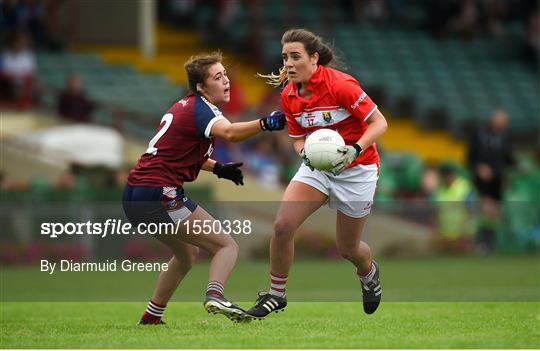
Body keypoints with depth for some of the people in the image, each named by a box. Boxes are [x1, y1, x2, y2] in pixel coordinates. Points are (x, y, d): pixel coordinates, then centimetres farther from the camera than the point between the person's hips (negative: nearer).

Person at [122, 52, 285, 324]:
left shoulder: (186, 106, 18)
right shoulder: (199, 108, -11)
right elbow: (229, 133, -34)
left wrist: (217, 168, 21)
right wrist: (265, 124, -49)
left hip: (136, 193, 10)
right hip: (159, 195, -10)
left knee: (187, 253, 29)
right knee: (227, 246, -8)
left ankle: (151, 318, 31)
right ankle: (214, 296, -32)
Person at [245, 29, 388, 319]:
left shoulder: (340, 85, -22)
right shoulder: (289, 96, -3)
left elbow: (379, 123, -19)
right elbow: (298, 138, 8)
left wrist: (355, 150, -34)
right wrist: (305, 152, -16)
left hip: (356, 169, -4)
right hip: (318, 166, 5)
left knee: (347, 248, 8)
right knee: (282, 225, -17)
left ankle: (368, 273, 46)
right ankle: (275, 295, 0)